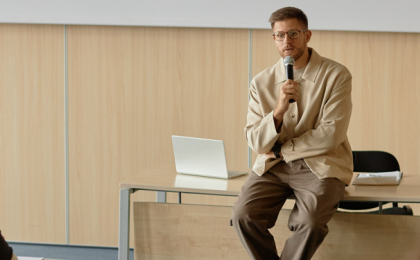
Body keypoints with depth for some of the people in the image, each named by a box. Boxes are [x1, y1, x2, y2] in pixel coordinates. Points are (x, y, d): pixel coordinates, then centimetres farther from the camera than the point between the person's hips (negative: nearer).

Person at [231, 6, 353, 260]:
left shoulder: (336, 75, -6)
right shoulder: (262, 82, 4)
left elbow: (331, 135, -11)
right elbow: (256, 142, -2)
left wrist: (281, 149, -6)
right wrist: (279, 111, -20)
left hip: (321, 165, -3)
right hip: (273, 166, 3)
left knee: (309, 221, -31)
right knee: (243, 215, -23)